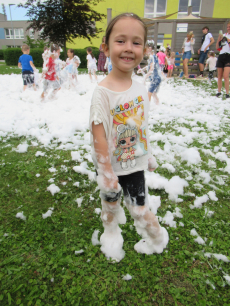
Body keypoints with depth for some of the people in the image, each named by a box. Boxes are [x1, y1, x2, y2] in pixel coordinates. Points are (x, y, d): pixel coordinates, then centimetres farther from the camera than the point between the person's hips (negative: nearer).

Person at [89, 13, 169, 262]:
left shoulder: (140, 88, -4)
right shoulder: (102, 92, -21)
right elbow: (98, 136, -21)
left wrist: (148, 155, 13)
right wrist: (106, 173, -18)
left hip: (135, 163, 3)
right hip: (111, 166, -2)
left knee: (139, 207, 14)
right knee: (110, 205, 21)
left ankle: (156, 238, 44)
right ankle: (112, 235, 52)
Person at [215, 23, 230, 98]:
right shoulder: (223, 35, 16)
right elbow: (217, 47, 12)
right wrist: (219, 39, -1)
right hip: (221, 56, 4)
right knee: (219, 76, 7)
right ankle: (219, 91, 19)